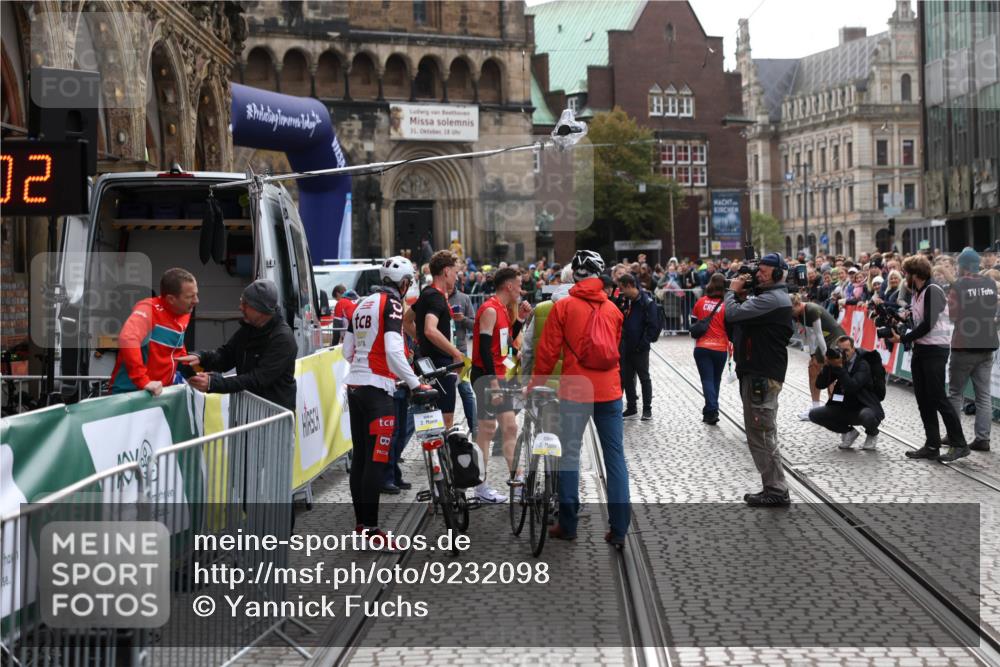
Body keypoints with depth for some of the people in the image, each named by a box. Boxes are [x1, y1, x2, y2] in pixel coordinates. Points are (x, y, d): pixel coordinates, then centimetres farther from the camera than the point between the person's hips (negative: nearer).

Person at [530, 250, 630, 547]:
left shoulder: (564, 307, -5)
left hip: (575, 391, -3)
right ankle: (619, 529, 4)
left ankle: (567, 525, 11)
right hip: (610, 391, 3)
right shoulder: (613, 309, 7)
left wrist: (535, 383, 9)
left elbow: (547, 350, -4)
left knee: (570, 455, 7)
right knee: (615, 456, 5)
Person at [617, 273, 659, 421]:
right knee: (626, 377, 10)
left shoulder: (647, 302, -14)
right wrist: (621, 338, 1)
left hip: (640, 348, -7)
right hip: (626, 346, 7)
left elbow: (653, 326, -15)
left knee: (644, 378, 4)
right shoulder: (625, 301, 6)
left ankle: (647, 409, 12)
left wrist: (643, 343, -17)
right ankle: (631, 408, 21)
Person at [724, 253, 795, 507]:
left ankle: (776, 491, -1)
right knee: (761, 433, 17)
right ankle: (774, 489, 25)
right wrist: (741, 295, -1)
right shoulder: (772, 296, 17)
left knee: (761, 433, -6)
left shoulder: (771, 299, -18)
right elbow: (740, 319, 13)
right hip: (758, 372, 11)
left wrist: (733, 291, -8)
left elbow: (732, 314, -26)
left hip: (762, 376, -11)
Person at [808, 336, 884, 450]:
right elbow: (820, 384, -8)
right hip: (844, 408, 5)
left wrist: (839, 367, -34)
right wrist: (827, 365, -20)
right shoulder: (836, 363, 0)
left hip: (865, 408, -5)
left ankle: (872, 434, 0)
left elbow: (852, 387, -33)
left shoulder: (862, 365, -16)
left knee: (867, 416, -40)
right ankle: (849, 432, 9)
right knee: (814, 414, -10)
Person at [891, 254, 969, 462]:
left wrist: (903, 338, -13)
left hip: (935, 349, -9)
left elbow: (928, 325, -20)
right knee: (923, 400, 8)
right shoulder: (915, 293, 13)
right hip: (920, 349, 9)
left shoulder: (933, 291, -14)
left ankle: (959, 444, -1)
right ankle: (932, 445, 12)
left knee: (938, 398, -8)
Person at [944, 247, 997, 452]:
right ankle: (982, 438, 2)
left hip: (964, 345, -4)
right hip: (987, 345, 4)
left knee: (955, 392, 8)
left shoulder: (958, 286, -12)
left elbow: (951, 314, -12)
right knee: (983, 394, 5)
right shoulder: (991, 284, 3)